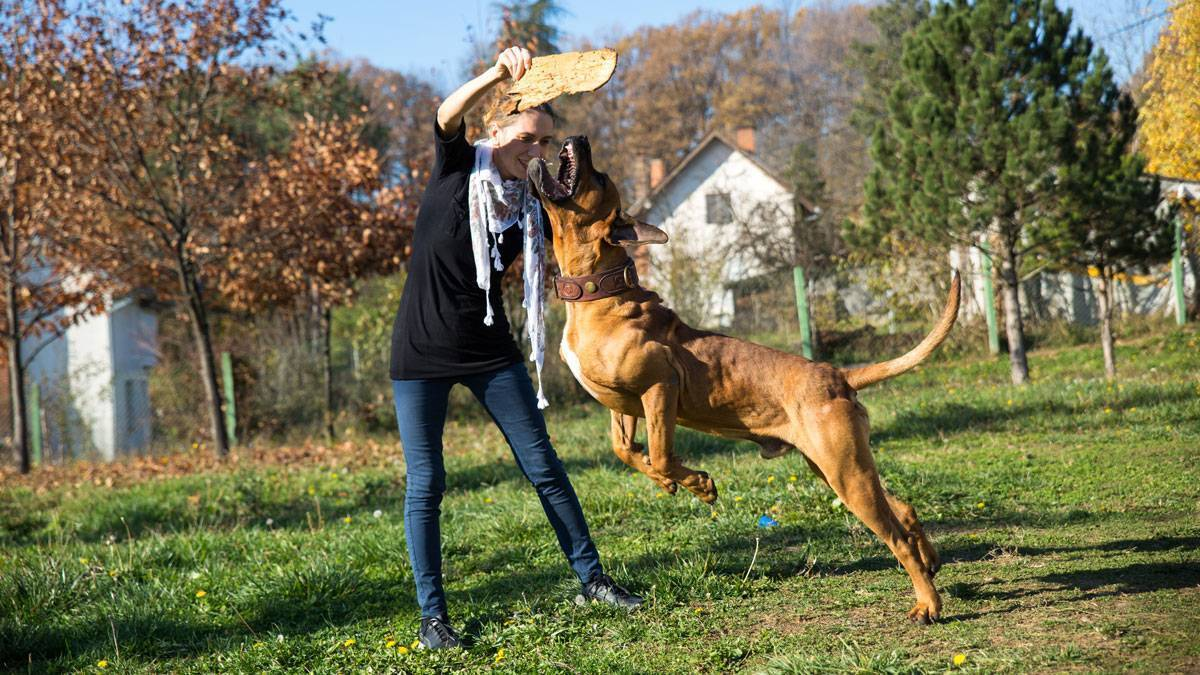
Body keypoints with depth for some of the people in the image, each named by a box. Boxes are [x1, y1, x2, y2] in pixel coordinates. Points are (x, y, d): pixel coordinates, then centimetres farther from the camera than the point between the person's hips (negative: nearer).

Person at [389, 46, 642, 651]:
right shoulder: (457, 168, -6)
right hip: (423, 350, -4)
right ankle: (432, 616, 7)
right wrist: (498, 74, -43)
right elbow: (447, 115, -26)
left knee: (543, 466, 4)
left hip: (490, 349, 4)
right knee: (425, 482, -1)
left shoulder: (529, 209, 7)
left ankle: (592, 579, 15)